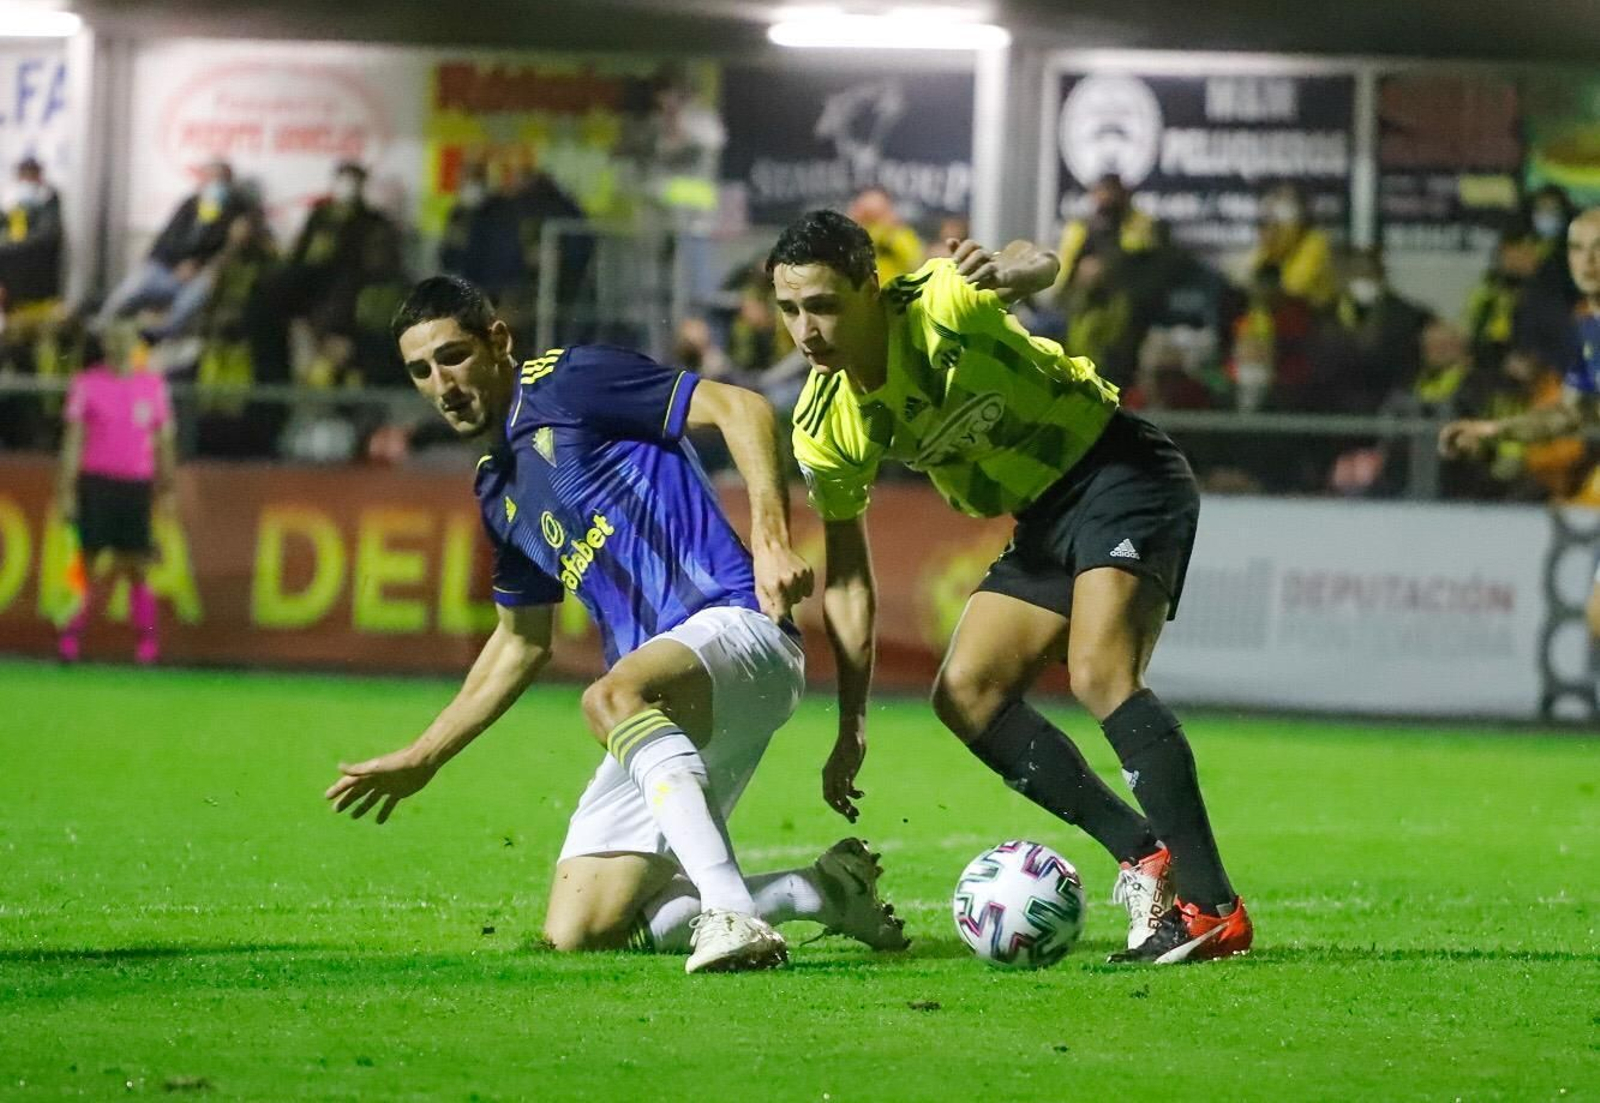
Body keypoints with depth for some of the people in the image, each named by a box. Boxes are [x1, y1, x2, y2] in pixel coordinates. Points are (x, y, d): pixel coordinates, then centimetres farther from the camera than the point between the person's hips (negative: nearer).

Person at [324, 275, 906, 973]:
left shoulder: (564, 383, -2)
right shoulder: (498, 488, 22)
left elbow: (741, 409, -10)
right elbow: (523, 642, 32)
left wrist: (770, 540, -24)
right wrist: (421, 759, 33)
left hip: (735, 626, -9)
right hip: (655, 709, 9)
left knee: (611, 698, -42)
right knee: (578, 931, -3)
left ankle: (732, 913, -49)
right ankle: (822, 890, 5)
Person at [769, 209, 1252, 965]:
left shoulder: (940, 303, -23)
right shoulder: (825, 427, -6)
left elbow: (1037, 266, -43)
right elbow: (846, 578, 4)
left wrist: (1012, 270, -68)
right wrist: (852, 726, 2)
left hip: (1120, 471, -8)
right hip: (1042, 519, 8)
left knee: (1098, 675, -25)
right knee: (965, 696, 0)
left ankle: (1212, 909, -25)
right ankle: (1146, 860, 1)